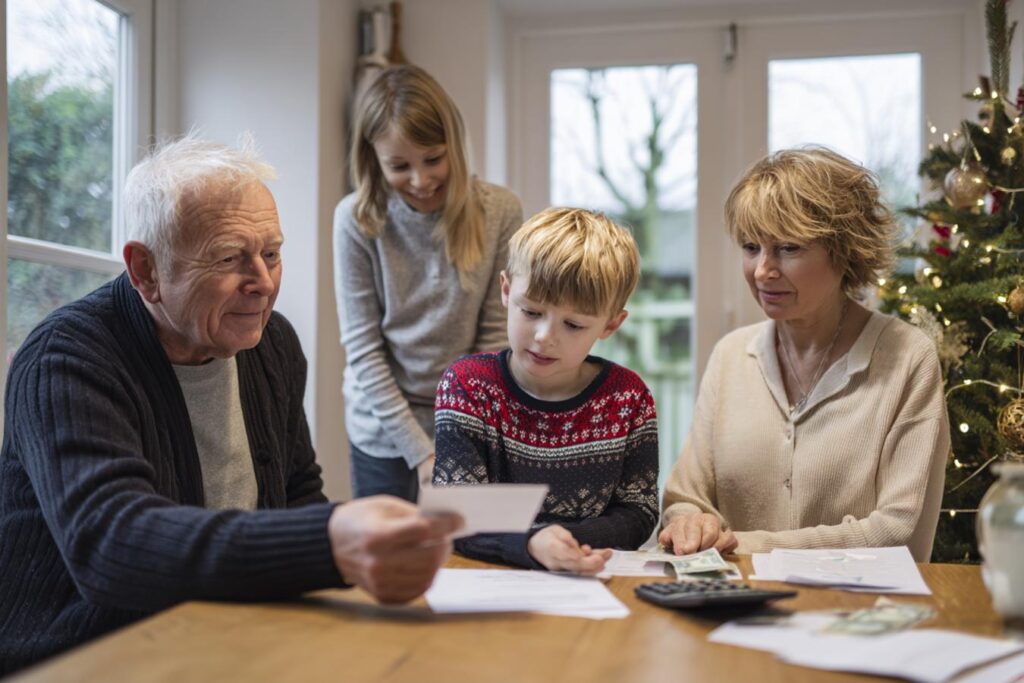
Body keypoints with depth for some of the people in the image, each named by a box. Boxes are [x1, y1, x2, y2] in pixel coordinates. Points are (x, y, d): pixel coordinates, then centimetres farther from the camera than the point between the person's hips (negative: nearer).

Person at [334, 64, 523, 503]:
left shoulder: (500, 212, -9)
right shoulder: (357, 220, -12)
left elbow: (495, 334, -6)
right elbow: (362, 348, -9)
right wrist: (420, 450, -13)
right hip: (386, 433, 0)